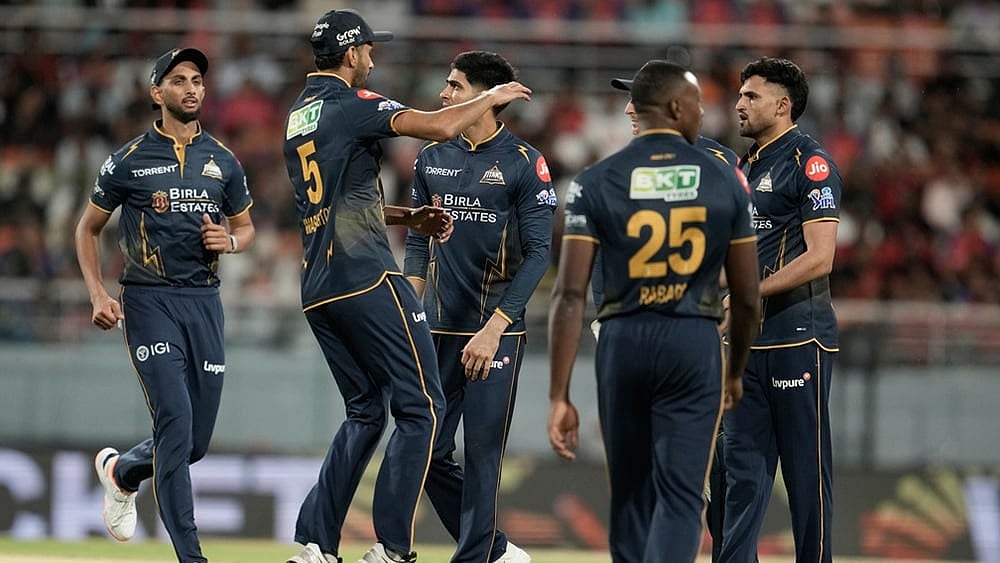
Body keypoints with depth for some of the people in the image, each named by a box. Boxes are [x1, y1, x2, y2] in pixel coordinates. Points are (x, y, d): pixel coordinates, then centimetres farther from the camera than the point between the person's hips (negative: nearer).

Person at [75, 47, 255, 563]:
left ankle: (121, 471, 38)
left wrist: (230, 241, -3)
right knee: (175, 421, -16)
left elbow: (245, 227, 22)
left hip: (204, 301, 4)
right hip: (149, 302, -4)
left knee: (197, 439, 5)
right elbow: (88, 229, 8)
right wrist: (98, 295, -5)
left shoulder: (223, 162, 9)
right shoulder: (129, 161, -1)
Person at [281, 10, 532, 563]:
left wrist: (407, 218, 20)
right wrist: (491, 97, -3)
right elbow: (438, 126, -20)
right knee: (420, 408, -4)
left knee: (365, 412, 16)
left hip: (317, 289, 9)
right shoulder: (351, 103, -8)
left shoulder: (297, 115, 19)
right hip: (366, 279, -9)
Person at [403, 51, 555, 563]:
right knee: (429, 450, 4)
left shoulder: (524, 165, -6)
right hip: (438, 329, 5)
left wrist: (494, 329, -17)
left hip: (496, 331, -5)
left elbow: (538, 253, -9)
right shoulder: (431, 160, 10)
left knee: (482, 454, -5)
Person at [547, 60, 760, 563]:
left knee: (630, 494, 16)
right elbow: (747, 297, 6)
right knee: (680, 495, -2)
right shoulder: (725, 181, 1)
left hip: (623, 341, 1)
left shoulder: (596, 182, -2)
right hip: (695, 342, -1)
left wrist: (559, 396, -7)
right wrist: (736, 371, 23)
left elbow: (570, 294, -8)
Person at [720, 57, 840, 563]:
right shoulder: (745, 166, 17)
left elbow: (819, 258, -17)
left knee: (806, 469, -3)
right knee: (743, 464, 4)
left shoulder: (810, 162, -8)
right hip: (747, 338, 8)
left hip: (797, 336, -8)